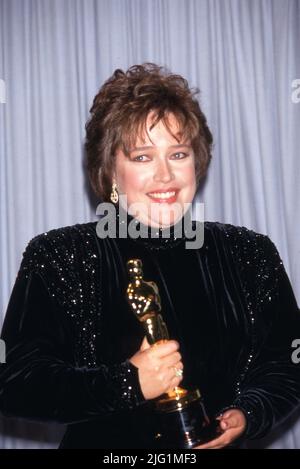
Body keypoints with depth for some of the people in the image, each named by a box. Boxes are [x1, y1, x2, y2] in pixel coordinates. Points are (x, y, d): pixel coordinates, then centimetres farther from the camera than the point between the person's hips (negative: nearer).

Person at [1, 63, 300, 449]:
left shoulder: (251, 255, 4)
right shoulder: (56, 258, -4)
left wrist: (248, 415, -8)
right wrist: (127, 384, -17)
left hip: (220, 441, 3)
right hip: (106, 444, -3)